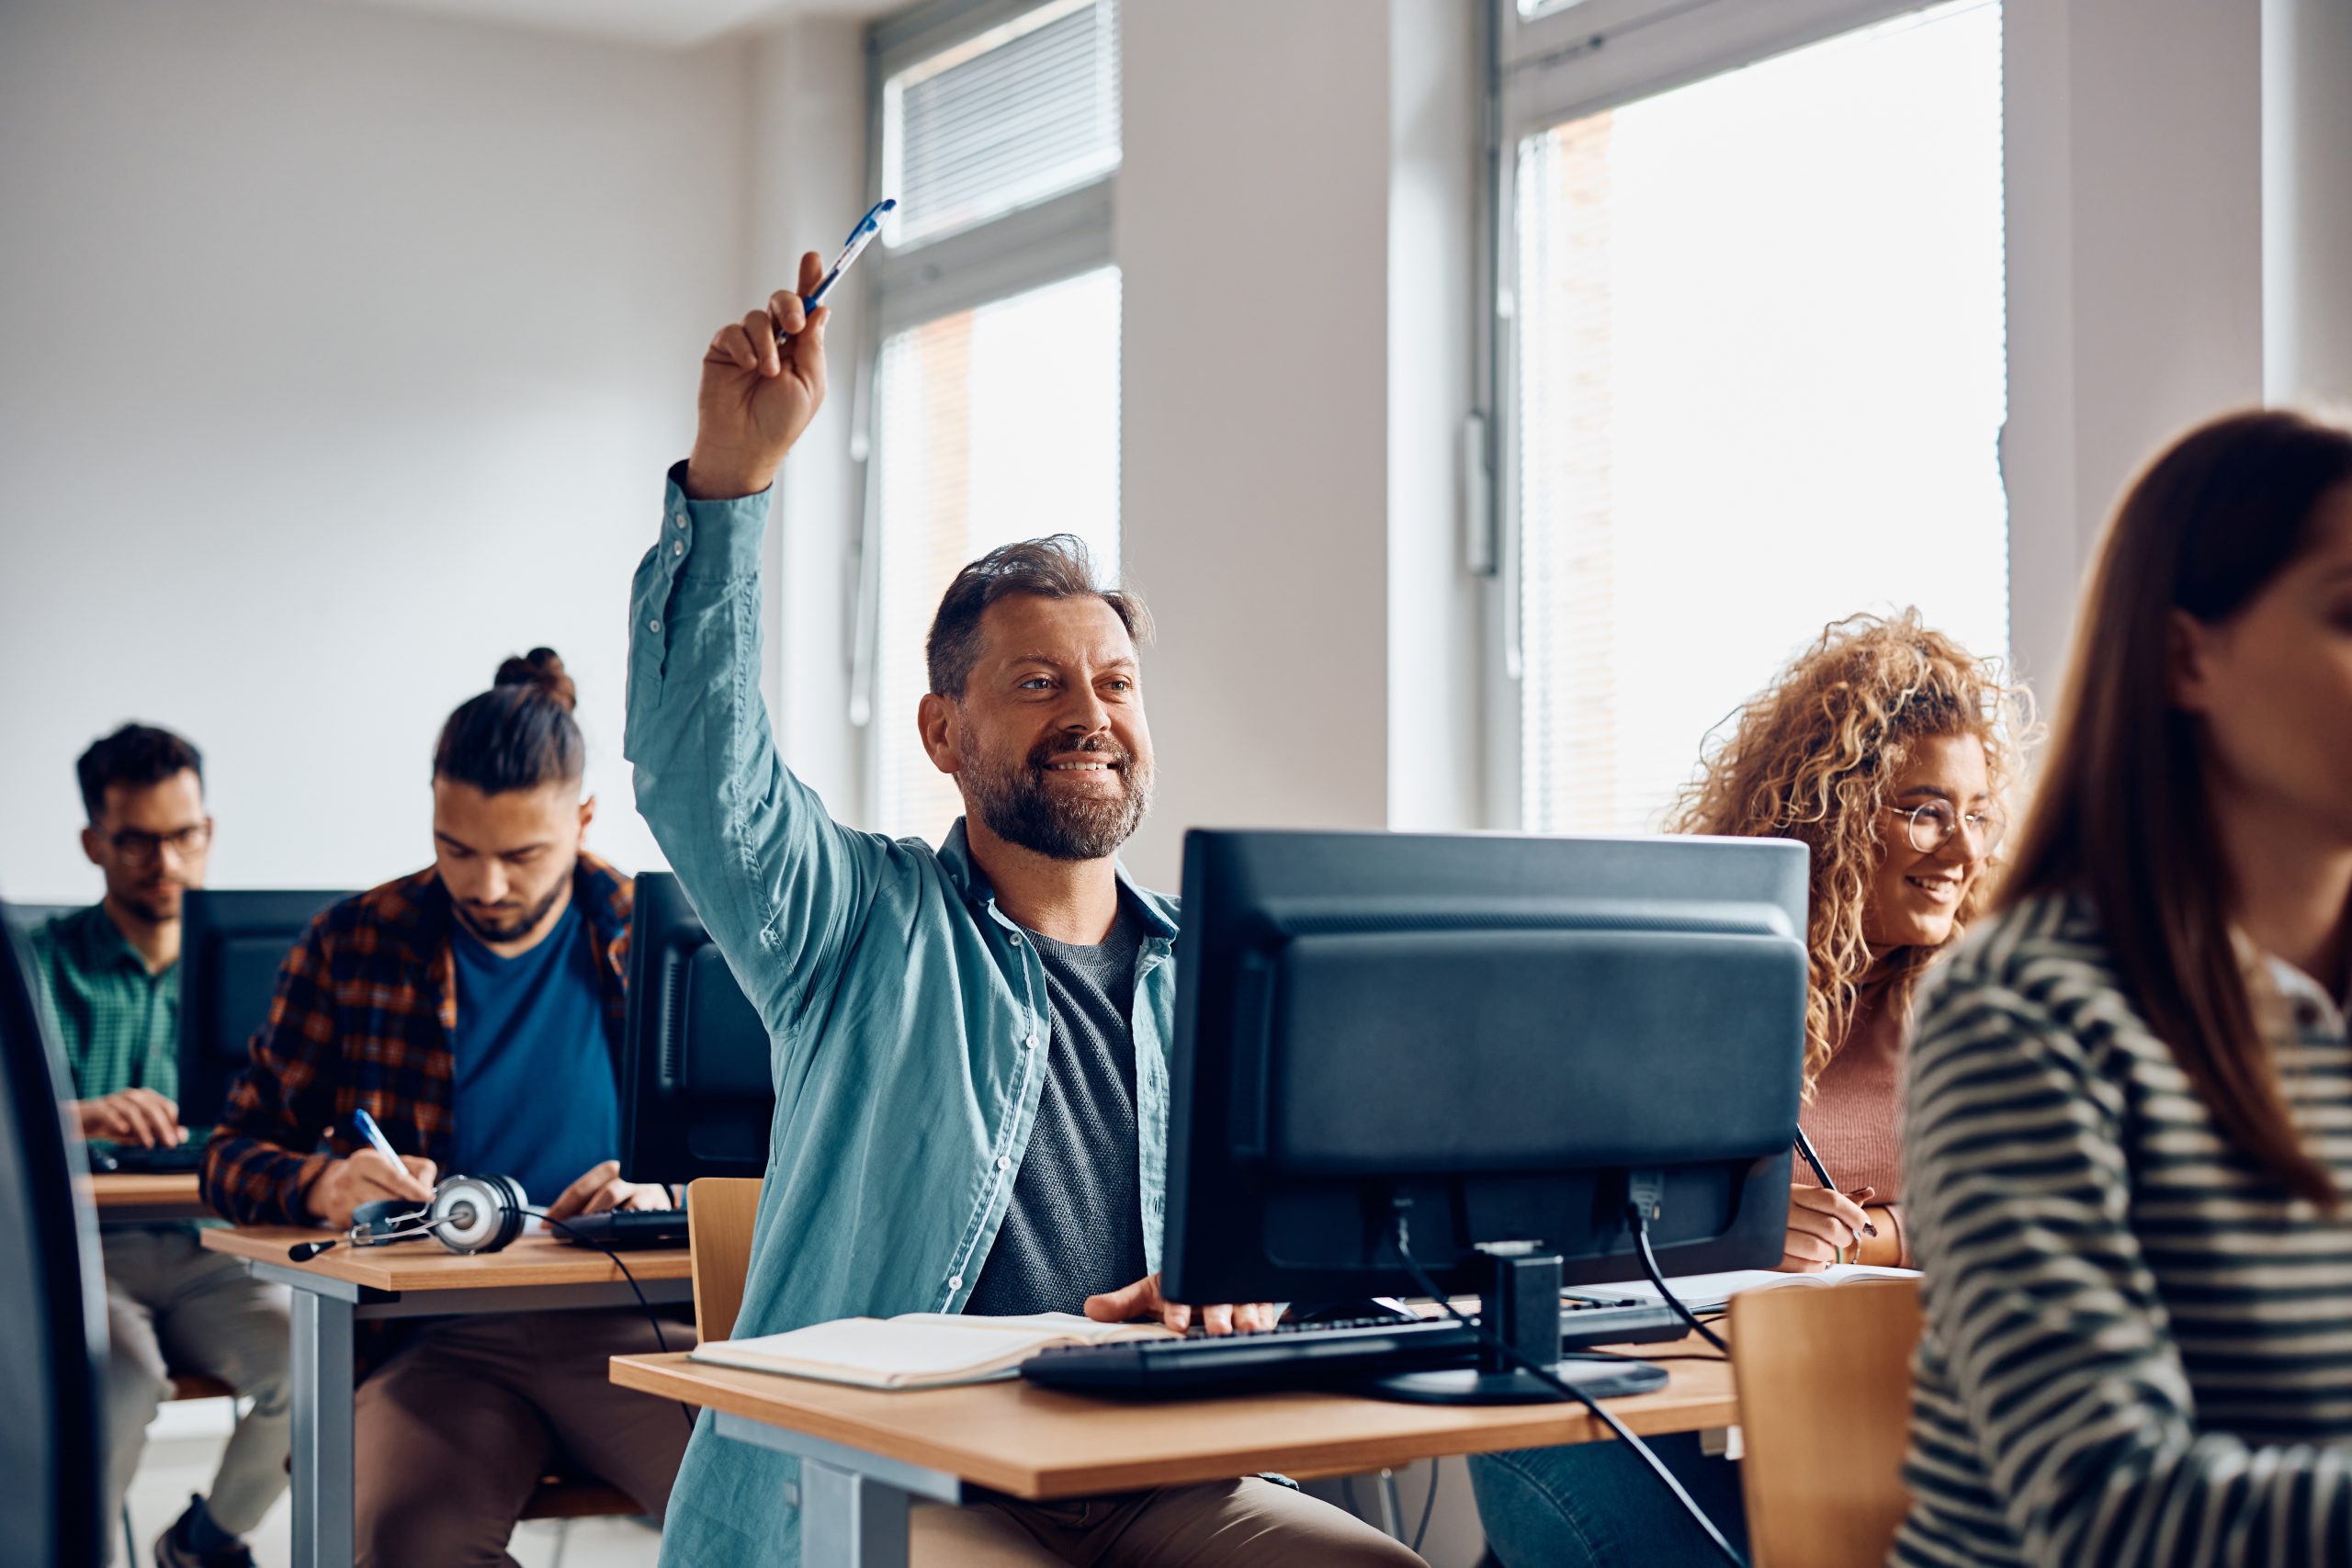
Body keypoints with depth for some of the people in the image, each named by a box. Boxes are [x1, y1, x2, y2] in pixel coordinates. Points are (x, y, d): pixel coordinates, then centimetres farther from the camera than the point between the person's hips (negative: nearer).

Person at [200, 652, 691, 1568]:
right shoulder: (354, 946, 9)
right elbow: (233, 1158, 12)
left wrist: (667, 1190, -11)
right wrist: (323, 1184, -11)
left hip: (634, 1326, 0)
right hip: (439, 1337, 0)